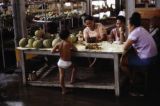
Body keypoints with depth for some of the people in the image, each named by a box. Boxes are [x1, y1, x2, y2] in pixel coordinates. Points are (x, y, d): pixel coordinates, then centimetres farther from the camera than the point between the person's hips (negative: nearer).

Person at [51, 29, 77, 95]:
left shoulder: (59, 44, -5)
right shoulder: (69, 44, -16)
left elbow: (52, 51, -8)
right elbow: (75, 49, -3)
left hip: (60, 62, 4)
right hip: (67, 63, -3)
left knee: (61, 75, 11)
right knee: (74, 67, 27)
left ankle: (63, 90, 17)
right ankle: (72, 80, 30)